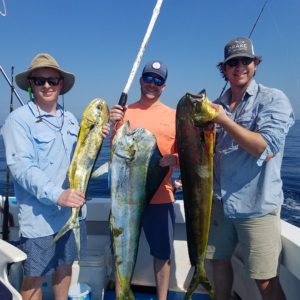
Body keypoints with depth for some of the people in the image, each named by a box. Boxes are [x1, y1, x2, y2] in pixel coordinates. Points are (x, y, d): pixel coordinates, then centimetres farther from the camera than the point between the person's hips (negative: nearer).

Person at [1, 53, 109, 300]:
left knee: (65, 266, 21)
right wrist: (56, 195, -32)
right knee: (35, 277, 9)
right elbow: (21, 167, -20)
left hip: (71, 211, 6)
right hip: (39, 216, -6)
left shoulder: (70, 119, 8)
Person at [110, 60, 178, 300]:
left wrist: (174, 159, -18)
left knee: (162, 253, 11)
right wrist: (116, 125, -17)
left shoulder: (174, 116, 3)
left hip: (161, 197, 0)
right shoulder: (124, 112, 4)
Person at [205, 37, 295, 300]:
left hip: (257, 206, -5)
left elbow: (267, 149, -21)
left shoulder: (273, 99, -7)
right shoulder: (219, 105, 9)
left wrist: (224, 121, -20)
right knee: (219, 259, 17)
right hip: (220, 202, 6)